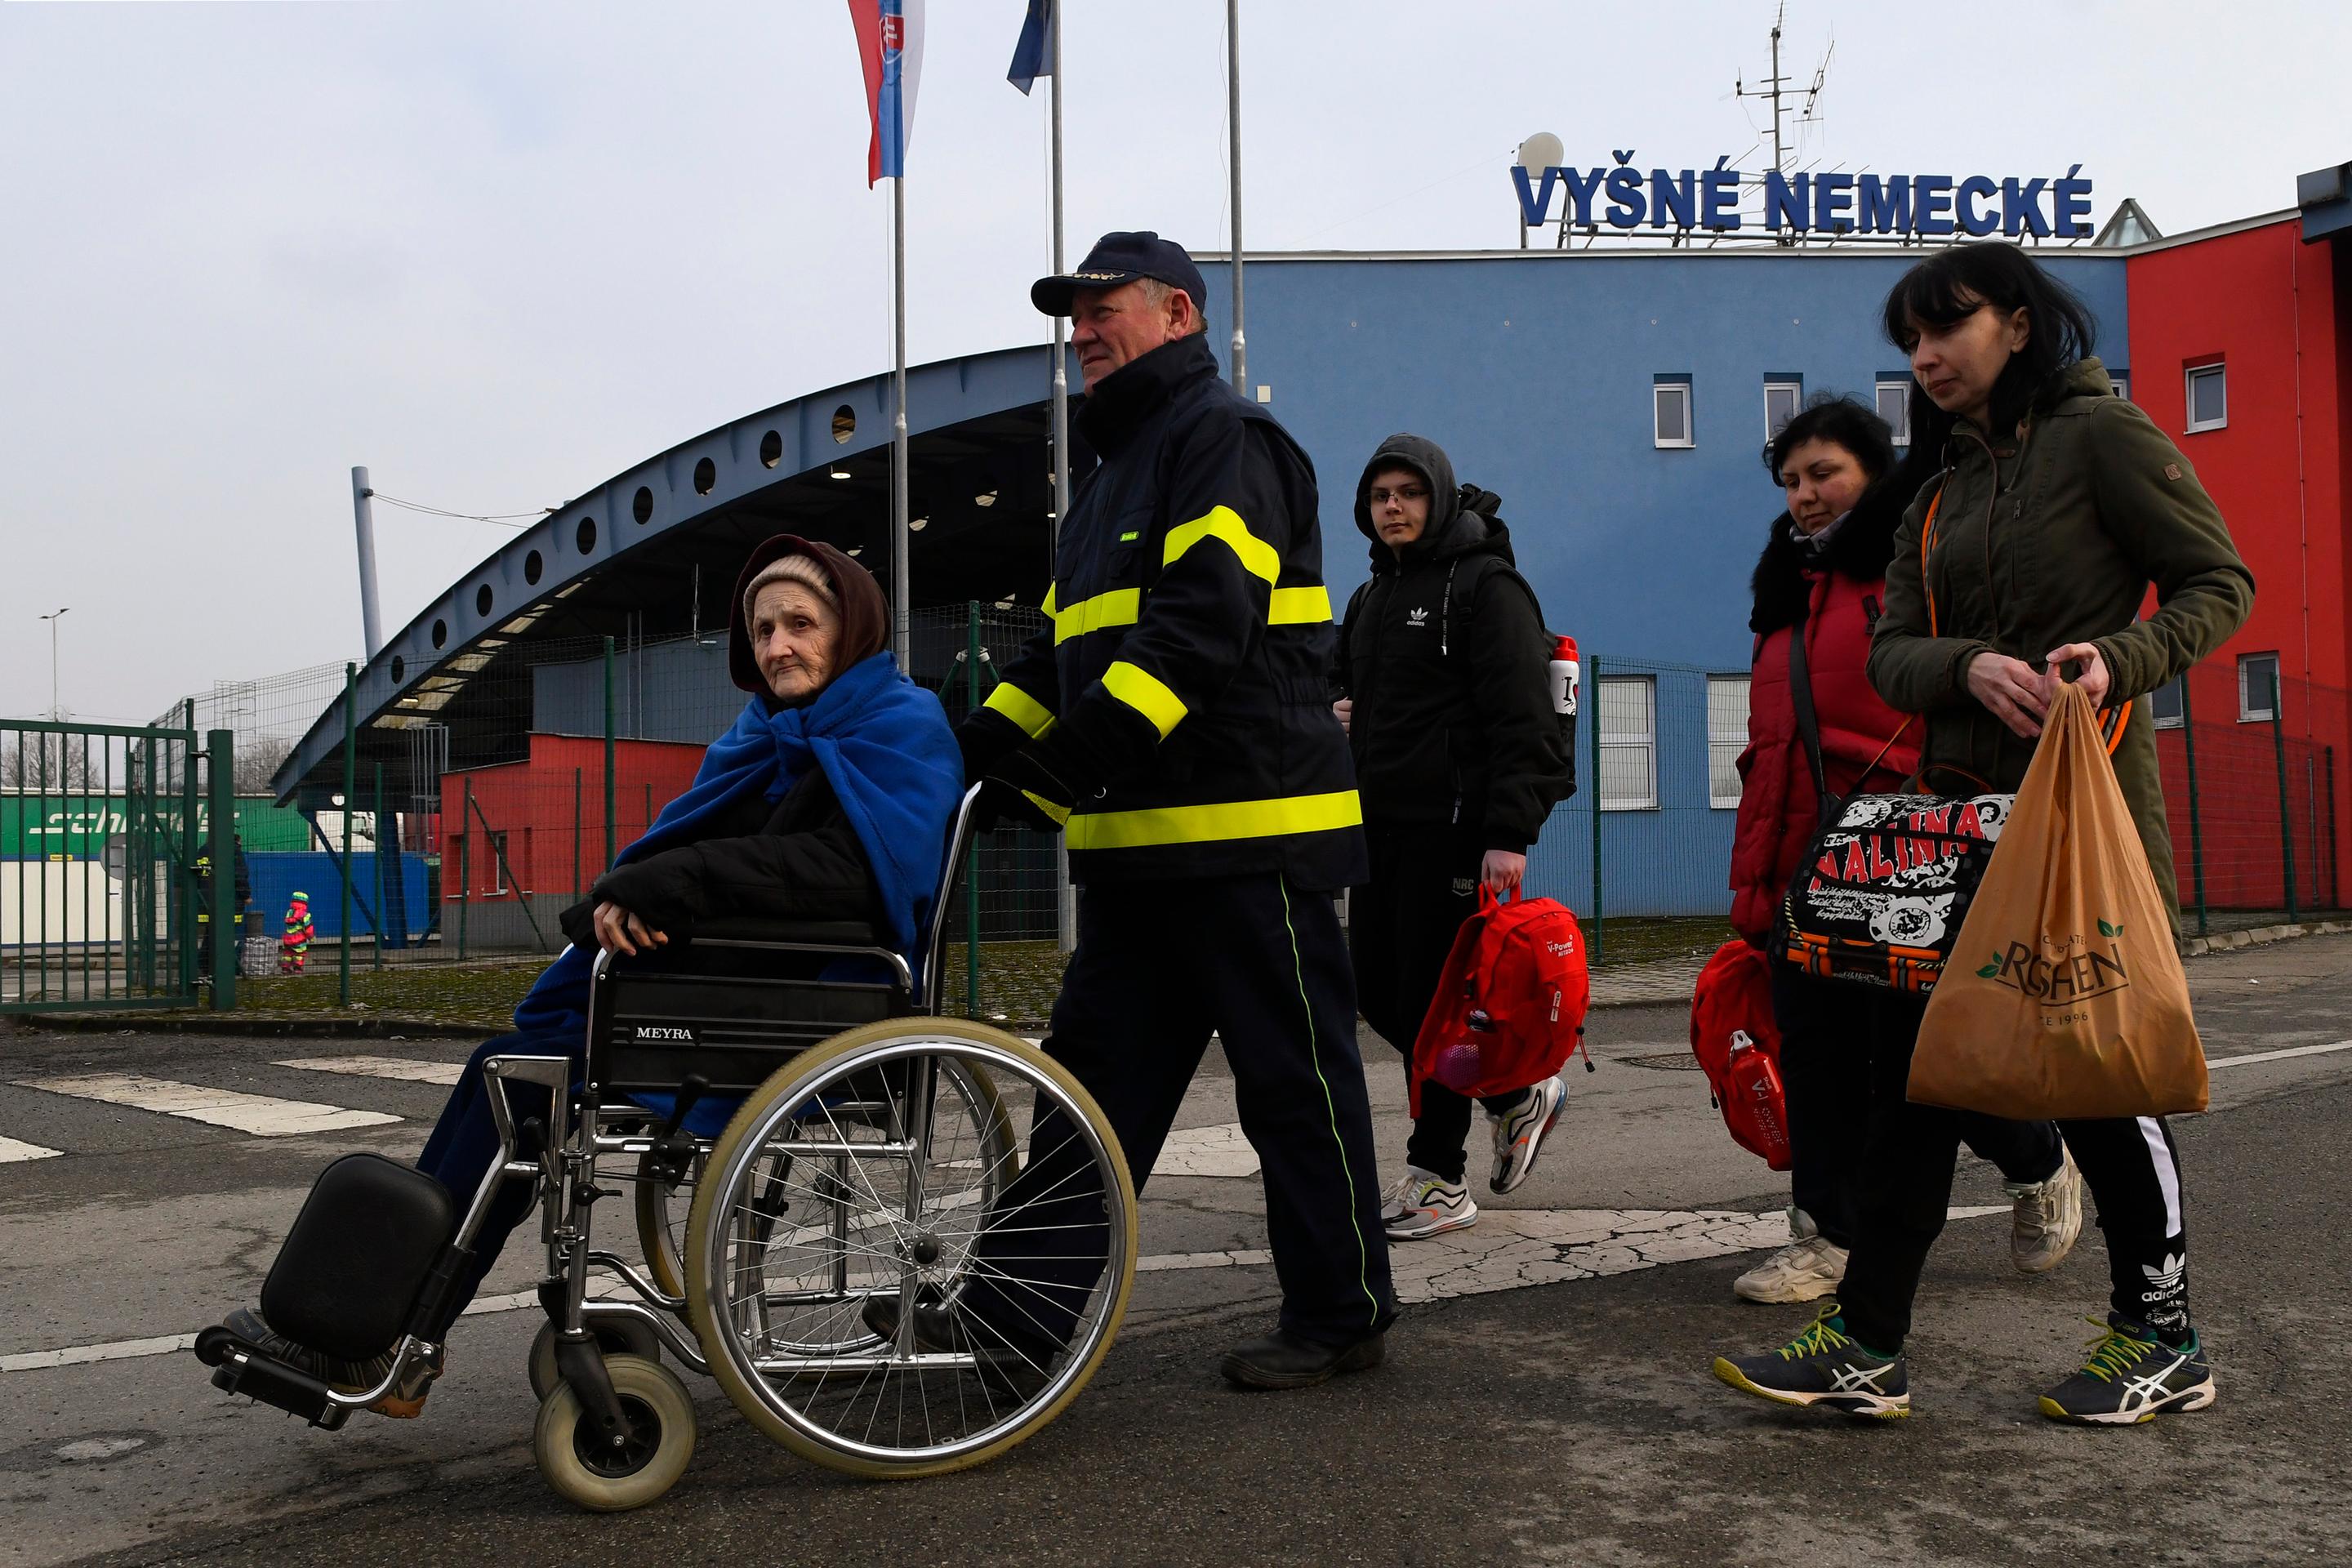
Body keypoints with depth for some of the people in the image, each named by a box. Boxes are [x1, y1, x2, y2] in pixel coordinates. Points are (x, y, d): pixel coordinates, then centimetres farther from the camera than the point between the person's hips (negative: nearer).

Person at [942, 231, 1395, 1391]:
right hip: (1139, 839, 9)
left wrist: (1093, 742, -29)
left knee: (1295, 1080, 1)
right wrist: (980, 746, 8)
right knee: (1097, 1075, 10)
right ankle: (1015, 1305, 15)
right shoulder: (1117, 469, 24)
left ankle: (1340, 1314, 14)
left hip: (1248, 828, -9)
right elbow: (1066, 647, 22)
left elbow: (1207, 618, -21)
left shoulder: (1226, 438, -6)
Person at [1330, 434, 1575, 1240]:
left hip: (1454, 828, -9)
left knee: (1430, 998, -5)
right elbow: (1343, 683, 34)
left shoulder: (1486, 585, -7)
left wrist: (1510, 834, -23)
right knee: (1377, 992, 9)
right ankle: (1518, 1095, 27)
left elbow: (1522, 720, -15)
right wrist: (1340, 709, 9)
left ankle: (1437, 1179, 7)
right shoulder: (1371, 597, 19)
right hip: (1382, 826, 9)